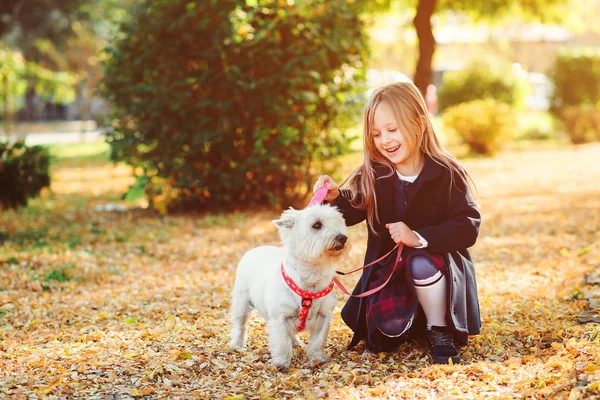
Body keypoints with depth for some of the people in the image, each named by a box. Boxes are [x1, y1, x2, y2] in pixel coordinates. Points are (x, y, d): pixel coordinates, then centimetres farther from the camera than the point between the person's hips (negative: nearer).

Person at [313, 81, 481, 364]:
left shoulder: (447, 174, -14)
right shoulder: (372, 176, -4)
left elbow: (468, 228, -21)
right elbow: (350, 214, -1)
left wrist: (419, 237, -34)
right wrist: (335, 197, -24)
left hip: (436, 264, -3)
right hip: (389, 272, 3)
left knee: (421, 264, -37)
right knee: (389, 327, -23)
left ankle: (440, 331, -10)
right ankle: (415, 323, 16)